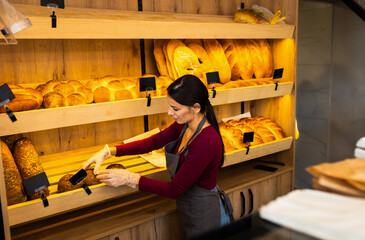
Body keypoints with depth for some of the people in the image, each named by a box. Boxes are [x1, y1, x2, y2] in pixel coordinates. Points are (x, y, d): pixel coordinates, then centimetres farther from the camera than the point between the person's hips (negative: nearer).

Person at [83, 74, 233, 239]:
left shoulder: (207, 142, -32)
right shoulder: (183, 125, -6)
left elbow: (174, 190, -28)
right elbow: (152, 142, 2)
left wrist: (130, 178, -27)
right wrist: (109, 151, -5)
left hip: (205, 218, -8)